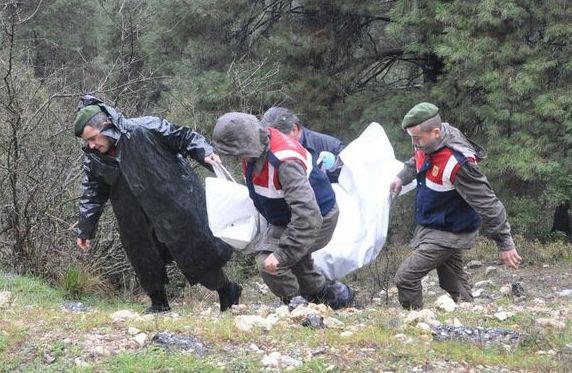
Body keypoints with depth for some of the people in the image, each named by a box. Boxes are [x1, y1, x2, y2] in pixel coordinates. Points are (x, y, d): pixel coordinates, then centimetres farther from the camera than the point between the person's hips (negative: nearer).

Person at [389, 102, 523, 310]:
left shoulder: (457, 164, -33)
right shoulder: (428, 145, -7)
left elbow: (487, 204, -28)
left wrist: (505, 244, -24)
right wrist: (402, 178, 8)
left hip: (449, 234, -9)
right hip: (432, 227, 9)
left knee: (406, 278, -13)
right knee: (454, 282, 19)